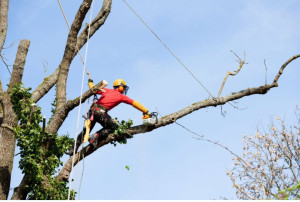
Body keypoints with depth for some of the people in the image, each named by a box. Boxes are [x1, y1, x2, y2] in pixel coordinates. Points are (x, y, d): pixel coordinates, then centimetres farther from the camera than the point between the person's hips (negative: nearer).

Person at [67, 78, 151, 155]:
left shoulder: (107, 90, 20)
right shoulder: (121, 96, 10)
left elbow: (93, 89, 24)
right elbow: (134, 103, 11)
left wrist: (90, 82, 46)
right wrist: (146, 112, 15)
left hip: (92, 110, 6)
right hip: (101, 112, -6)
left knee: (86, 130, 18)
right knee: (113, 126, 15)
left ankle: (73, 149, 17)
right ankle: (95, 137, -3)